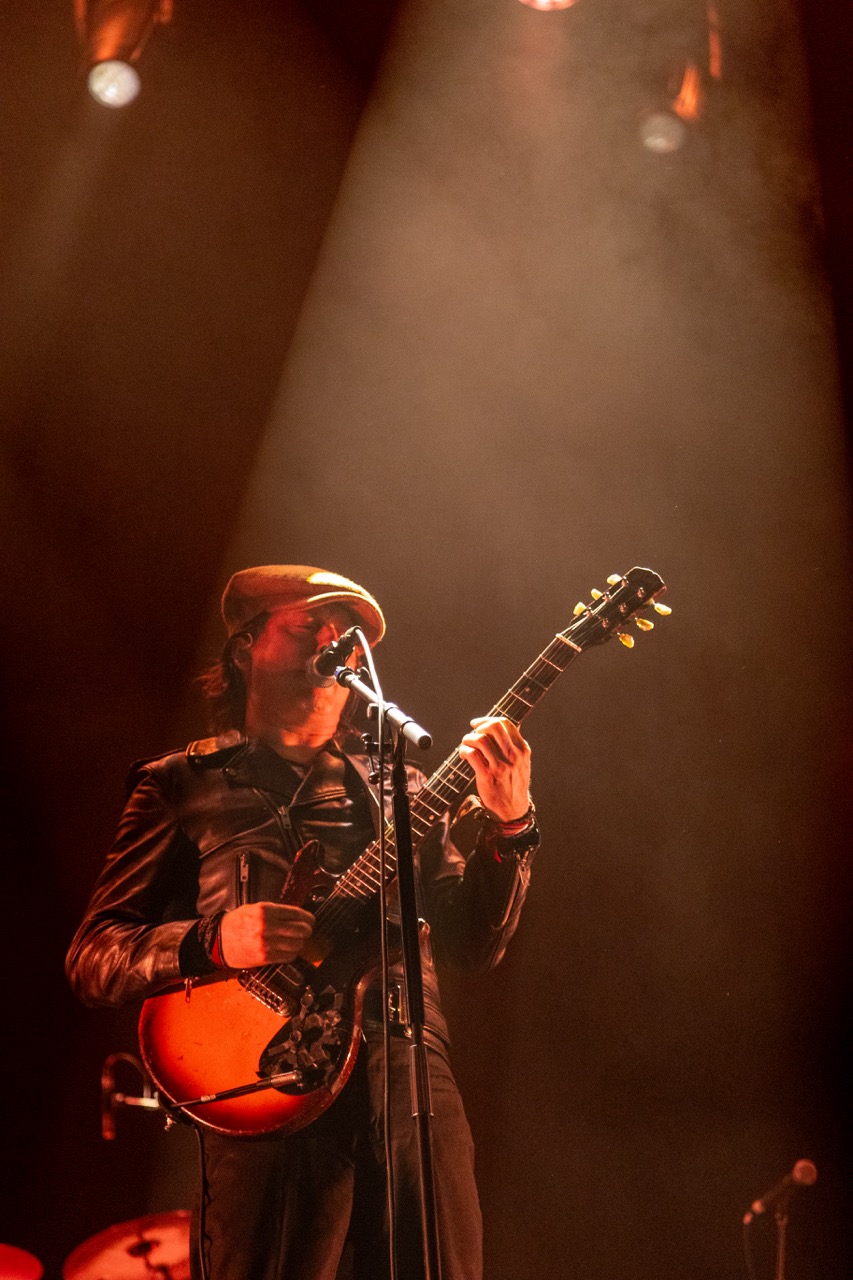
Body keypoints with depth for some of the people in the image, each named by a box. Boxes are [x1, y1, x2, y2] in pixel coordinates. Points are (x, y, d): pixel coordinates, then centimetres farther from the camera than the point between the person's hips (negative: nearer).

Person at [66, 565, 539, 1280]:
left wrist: (508, 825, -5)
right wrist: (212, 943, -15)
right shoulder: (182, 785, 9)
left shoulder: (395, 785, 19)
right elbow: (91, 959, 3)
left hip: (412, 1083, 3)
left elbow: (473, 944, 11)